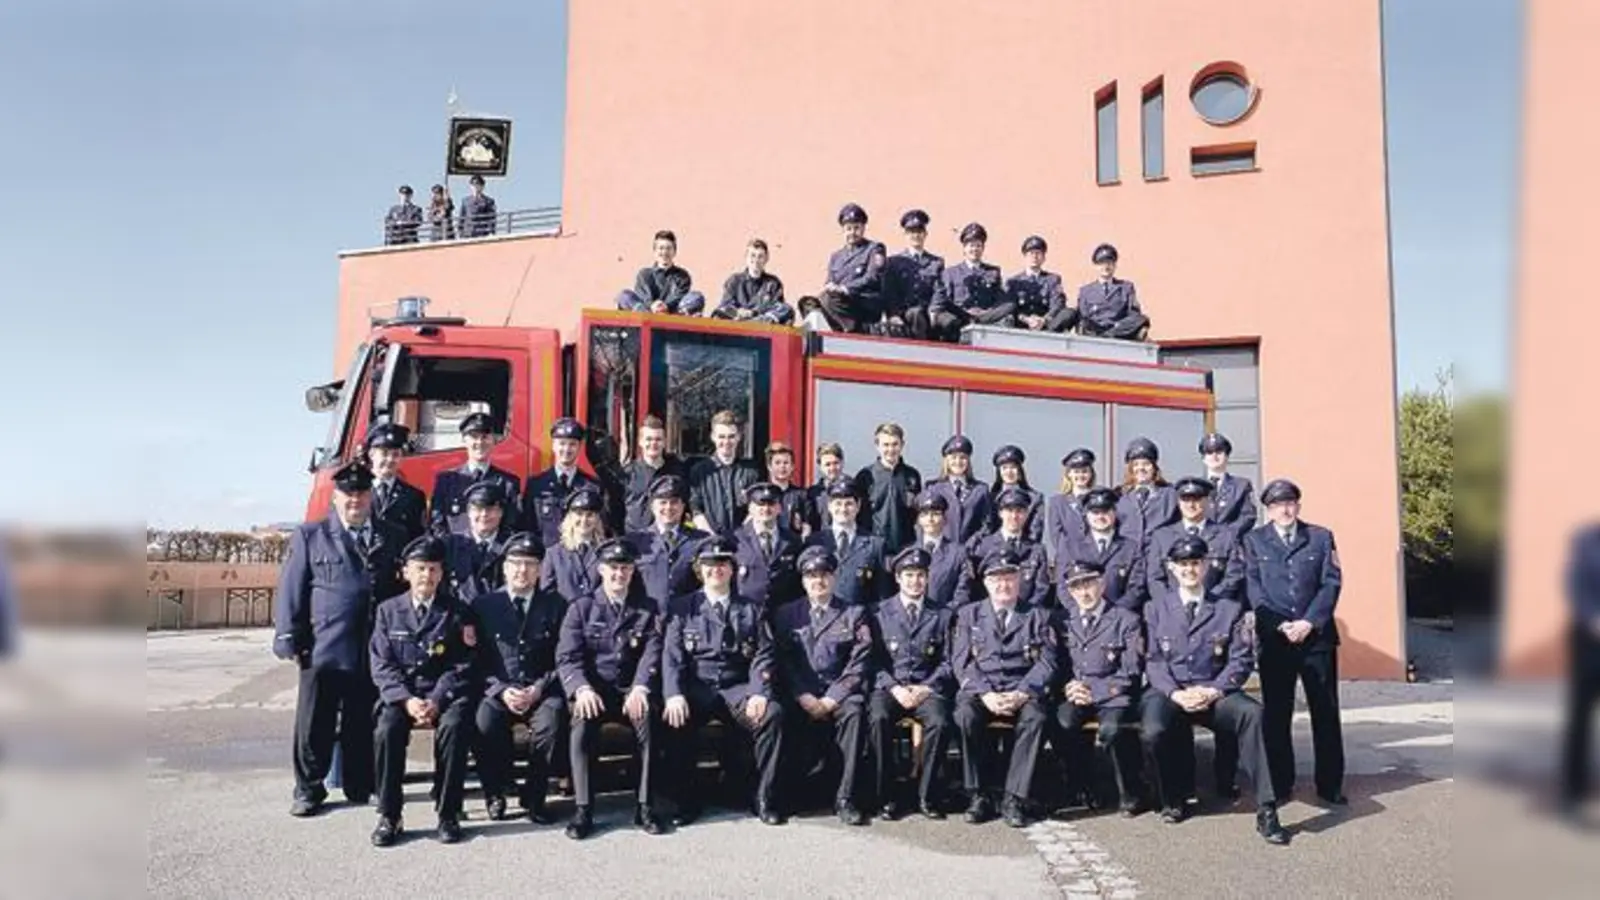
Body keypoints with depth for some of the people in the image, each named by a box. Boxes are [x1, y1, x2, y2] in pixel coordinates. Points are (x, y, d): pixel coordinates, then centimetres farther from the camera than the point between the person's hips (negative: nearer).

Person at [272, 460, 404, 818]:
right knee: (315, 724, 5)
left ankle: (360, 787, 21)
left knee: (363, 725, 9)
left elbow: (404, 589, 12)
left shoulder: (391, 539, 10)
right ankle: (309, 790, 18)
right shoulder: (309, 536, 5)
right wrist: (289, 639, -4)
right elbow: (291, 590, 2)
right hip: (323, 650, -1)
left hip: (373, 652, 2)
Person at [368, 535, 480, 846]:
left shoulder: (458, 612, 6)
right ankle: (388, 816, -15)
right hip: (401, 693, 1)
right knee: (387, 730, -29)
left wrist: (436, 700, -15)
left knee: (454, 727, -32)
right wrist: (407, 699, -13)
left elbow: (463, 665, 0)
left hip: (445, 694, -1)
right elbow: (382, 665, 3)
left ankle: (448, 814, -19)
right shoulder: (388, 610, 10)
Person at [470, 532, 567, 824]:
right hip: (496, 690, 0)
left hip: (541, 691, 0)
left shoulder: (555, 605, 9)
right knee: (485, 721, -30)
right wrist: (501, 690, -11)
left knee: (553, 719, -31)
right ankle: (495, 792, -6)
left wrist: (538, 689, -11)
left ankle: (534, 795, -11)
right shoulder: (483, 604, 9)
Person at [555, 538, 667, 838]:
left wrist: (640, 688, -19)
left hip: (631, 690, 0)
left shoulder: (648, 609, 14)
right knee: (582, 720, -33)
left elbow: (653, 653, 1)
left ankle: (645, 806, -26)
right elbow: (567, 657, 0)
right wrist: (582, 688, -20)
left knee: (647, 715, -32)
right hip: (593, 690, 0)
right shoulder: (581, 608, 11)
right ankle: (583, 808, -27)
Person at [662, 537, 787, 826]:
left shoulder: (751, 609, 15)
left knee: (773, 714, -28)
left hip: (738, 688, 1)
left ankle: (765, 799, -14)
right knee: (674, 719, -32)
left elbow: (763, 655, 5)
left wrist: (759, 693, -14)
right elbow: (672, 655, 2)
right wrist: (674, 695, -16)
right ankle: (687, 801, -14)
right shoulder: (683, 607, 12)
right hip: (696, 687, 0)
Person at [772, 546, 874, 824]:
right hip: (801, 695, 1)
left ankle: (844, 797, -28)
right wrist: (804, 697, -11)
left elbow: (858, 664, 1)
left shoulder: (855, 614, 12)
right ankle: (798, 792, -13)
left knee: (853, 711, -33)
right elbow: (783, 662, 5)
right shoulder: (786, 614, 16)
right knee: (787, 715, -32)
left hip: (839, 693, -1)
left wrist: (830, 699, -12)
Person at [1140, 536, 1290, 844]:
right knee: (1153, 731, -32)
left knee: (1252, 713, -32)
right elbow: (1153, 661, 3)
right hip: (1169, 693, 0)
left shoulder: (1229, 610, 11)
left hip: (1214, 693, 0)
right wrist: (1176, 694, -14)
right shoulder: (1155, 609, 11)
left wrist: (1213, 691, -15)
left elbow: (1241, 660, 2)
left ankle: (1266, 811, -27)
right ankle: (1173, 799, -1)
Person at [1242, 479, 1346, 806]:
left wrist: (1309, 622, -11)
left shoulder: (1321, 537, 10)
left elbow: (1331, 583, 2)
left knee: (1325, 711, 4)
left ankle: (1330, 784, 14)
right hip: (1274, 639, 0)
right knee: (1275, 713, 2)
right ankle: (1279, 784, 11)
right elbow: (1253, 588, 0)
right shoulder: (1253, 541, 8)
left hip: (1317, 635, 1)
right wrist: (1279, 626, -12)